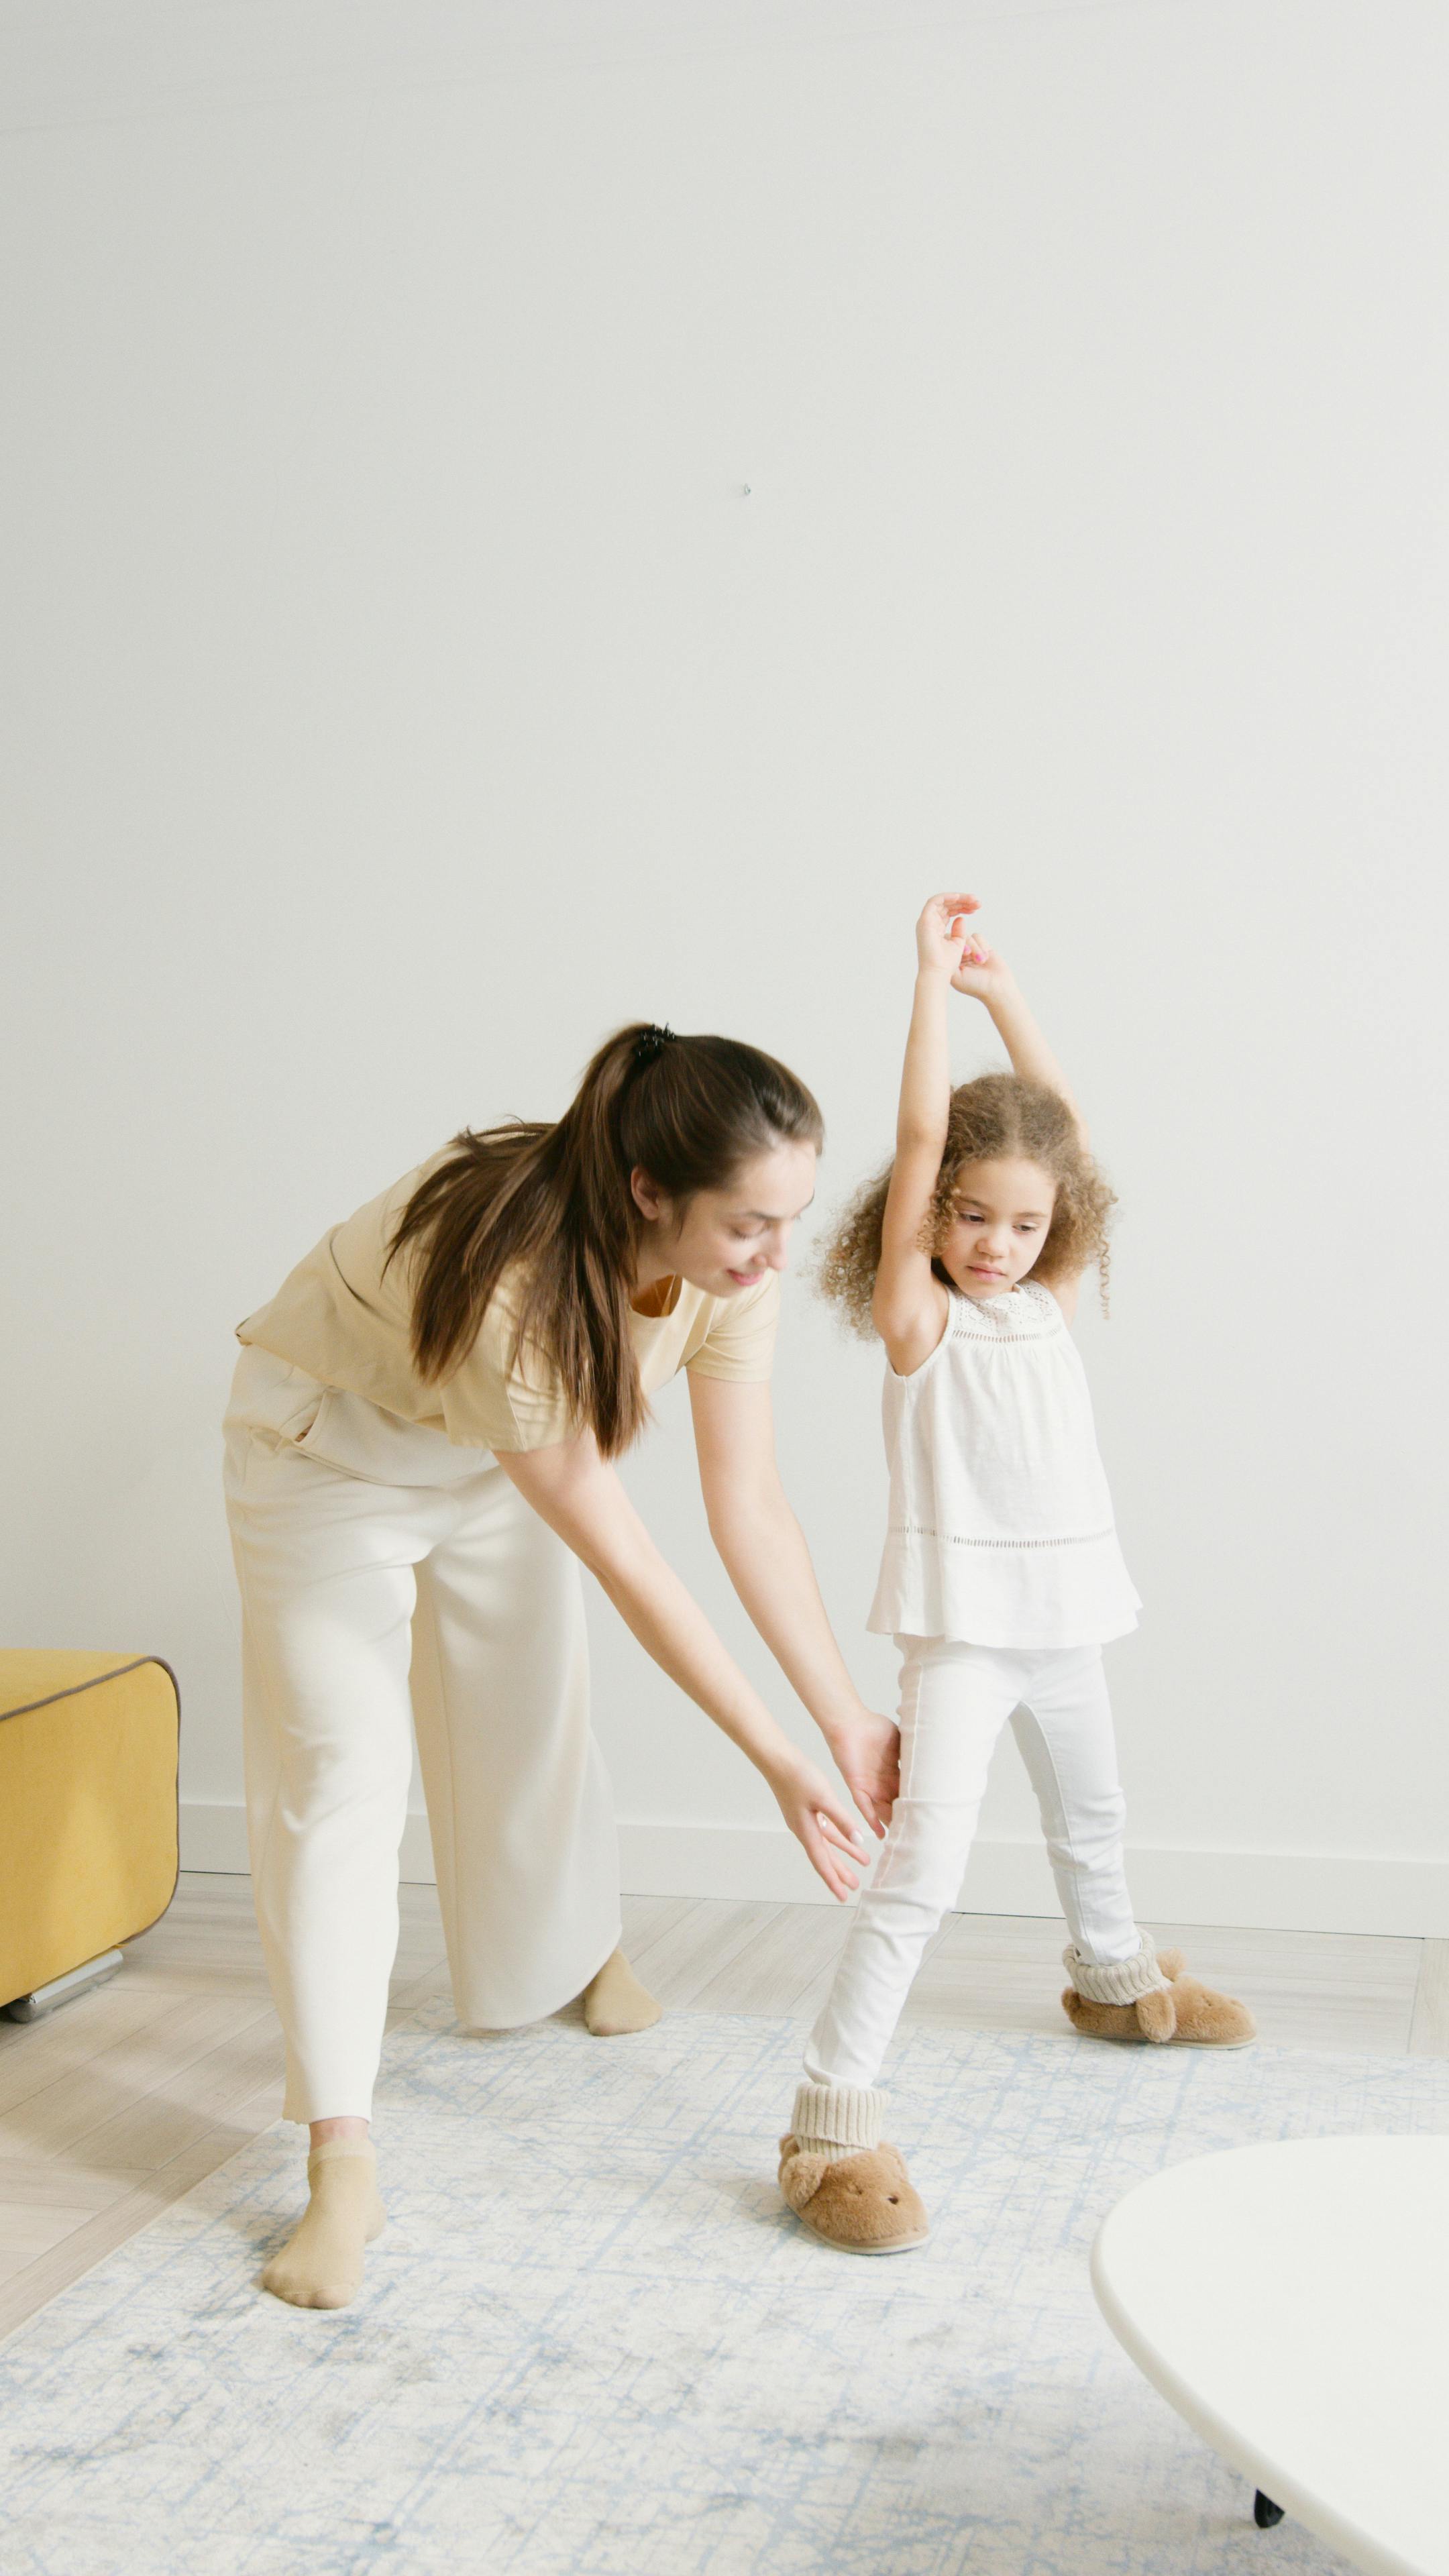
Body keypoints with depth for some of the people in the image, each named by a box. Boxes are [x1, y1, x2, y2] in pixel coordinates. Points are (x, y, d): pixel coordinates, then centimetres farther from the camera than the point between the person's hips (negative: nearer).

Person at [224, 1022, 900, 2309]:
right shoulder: (507, 1284, -43)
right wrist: (778, 1761, -29)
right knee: (340, 1769, -11)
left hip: (495, 1453, 6)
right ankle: (343, 2166, -7)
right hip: (333, 1443, -5)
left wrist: (848, 1715, -18)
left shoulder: (731, 1266, -24)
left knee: (535, 1722, 16)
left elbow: (751, 1504, -16)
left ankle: (583, 1950, 47)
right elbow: (623, 1560, -35)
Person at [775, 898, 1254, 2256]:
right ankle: (830, 2124, -15)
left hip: (1065, 1617, 7)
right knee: (924, 1863, -18)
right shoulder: (917, 1317, -11)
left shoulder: (1048, 1302, 4)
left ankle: (1113, 1979, 55)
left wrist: (1003, 989, 2)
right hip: (960, 1623, -7)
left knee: (1091, 1819, 28)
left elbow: (1065, 1127, 4)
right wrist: (934, 979, -16)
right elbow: (920, 1140, -19)